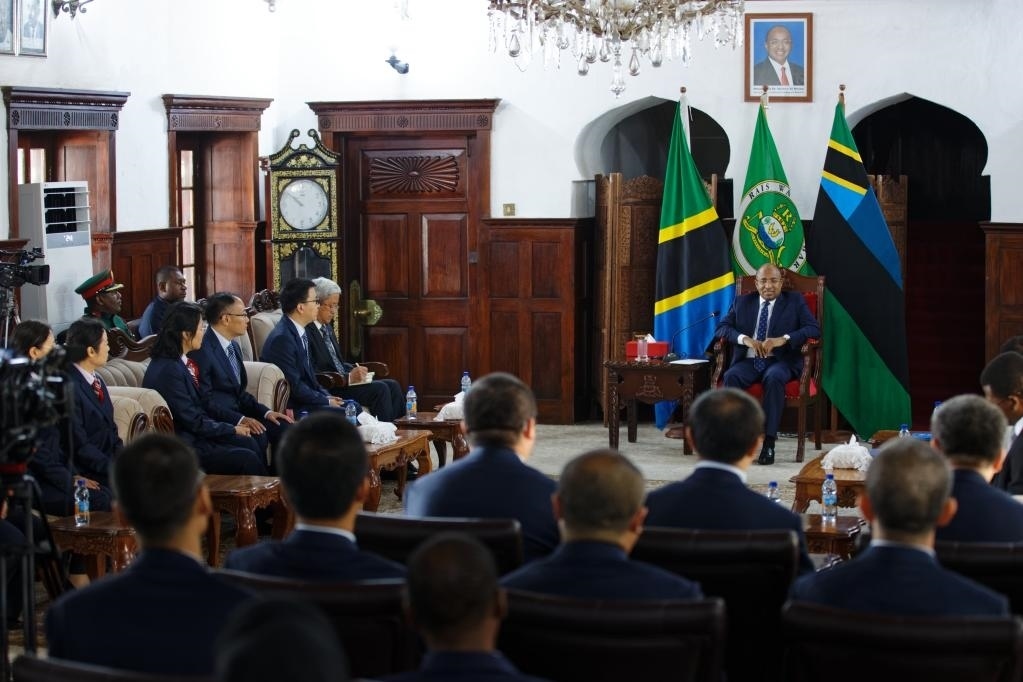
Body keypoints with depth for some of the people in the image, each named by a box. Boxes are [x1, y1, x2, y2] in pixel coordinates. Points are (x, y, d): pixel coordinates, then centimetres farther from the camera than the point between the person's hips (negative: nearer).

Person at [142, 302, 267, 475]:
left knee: (249, 443, 1)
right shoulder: (169, 370, -21)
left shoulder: (177, 363, 8)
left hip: (192, 434, 9)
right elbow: (193, 422, -18)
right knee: (247, 459, -14)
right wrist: (233, 429, -6)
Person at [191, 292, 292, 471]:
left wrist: (266, 412, 2)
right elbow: (205, 400, -20)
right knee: (257, 436, -28)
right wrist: (240, 419, -27)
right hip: (216, 420, -9)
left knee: (283, 428, -8)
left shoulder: (233, 346, 13)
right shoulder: (202, 349, -16)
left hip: (238, 412, 9)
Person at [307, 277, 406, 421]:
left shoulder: (326, 327, 17)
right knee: (380, 389, -22)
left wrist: (354, 371, 2)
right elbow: (313, 374, -20)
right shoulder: (305, 332, -14)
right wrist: (349, 378, -21)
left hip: (344, 380, 9)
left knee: (392, 386, -5)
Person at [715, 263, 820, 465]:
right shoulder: (742, 302, 17)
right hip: (748, 361, 2)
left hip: (780, 361, -2)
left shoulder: (795, 301, 11)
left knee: (774, 378, -37)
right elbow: (722, 328, 8)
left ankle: (769, 442, -37)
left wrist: (783, 339, -18)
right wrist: (745, 339, -13)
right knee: (731, 376, -31)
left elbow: (814, 329, -2)